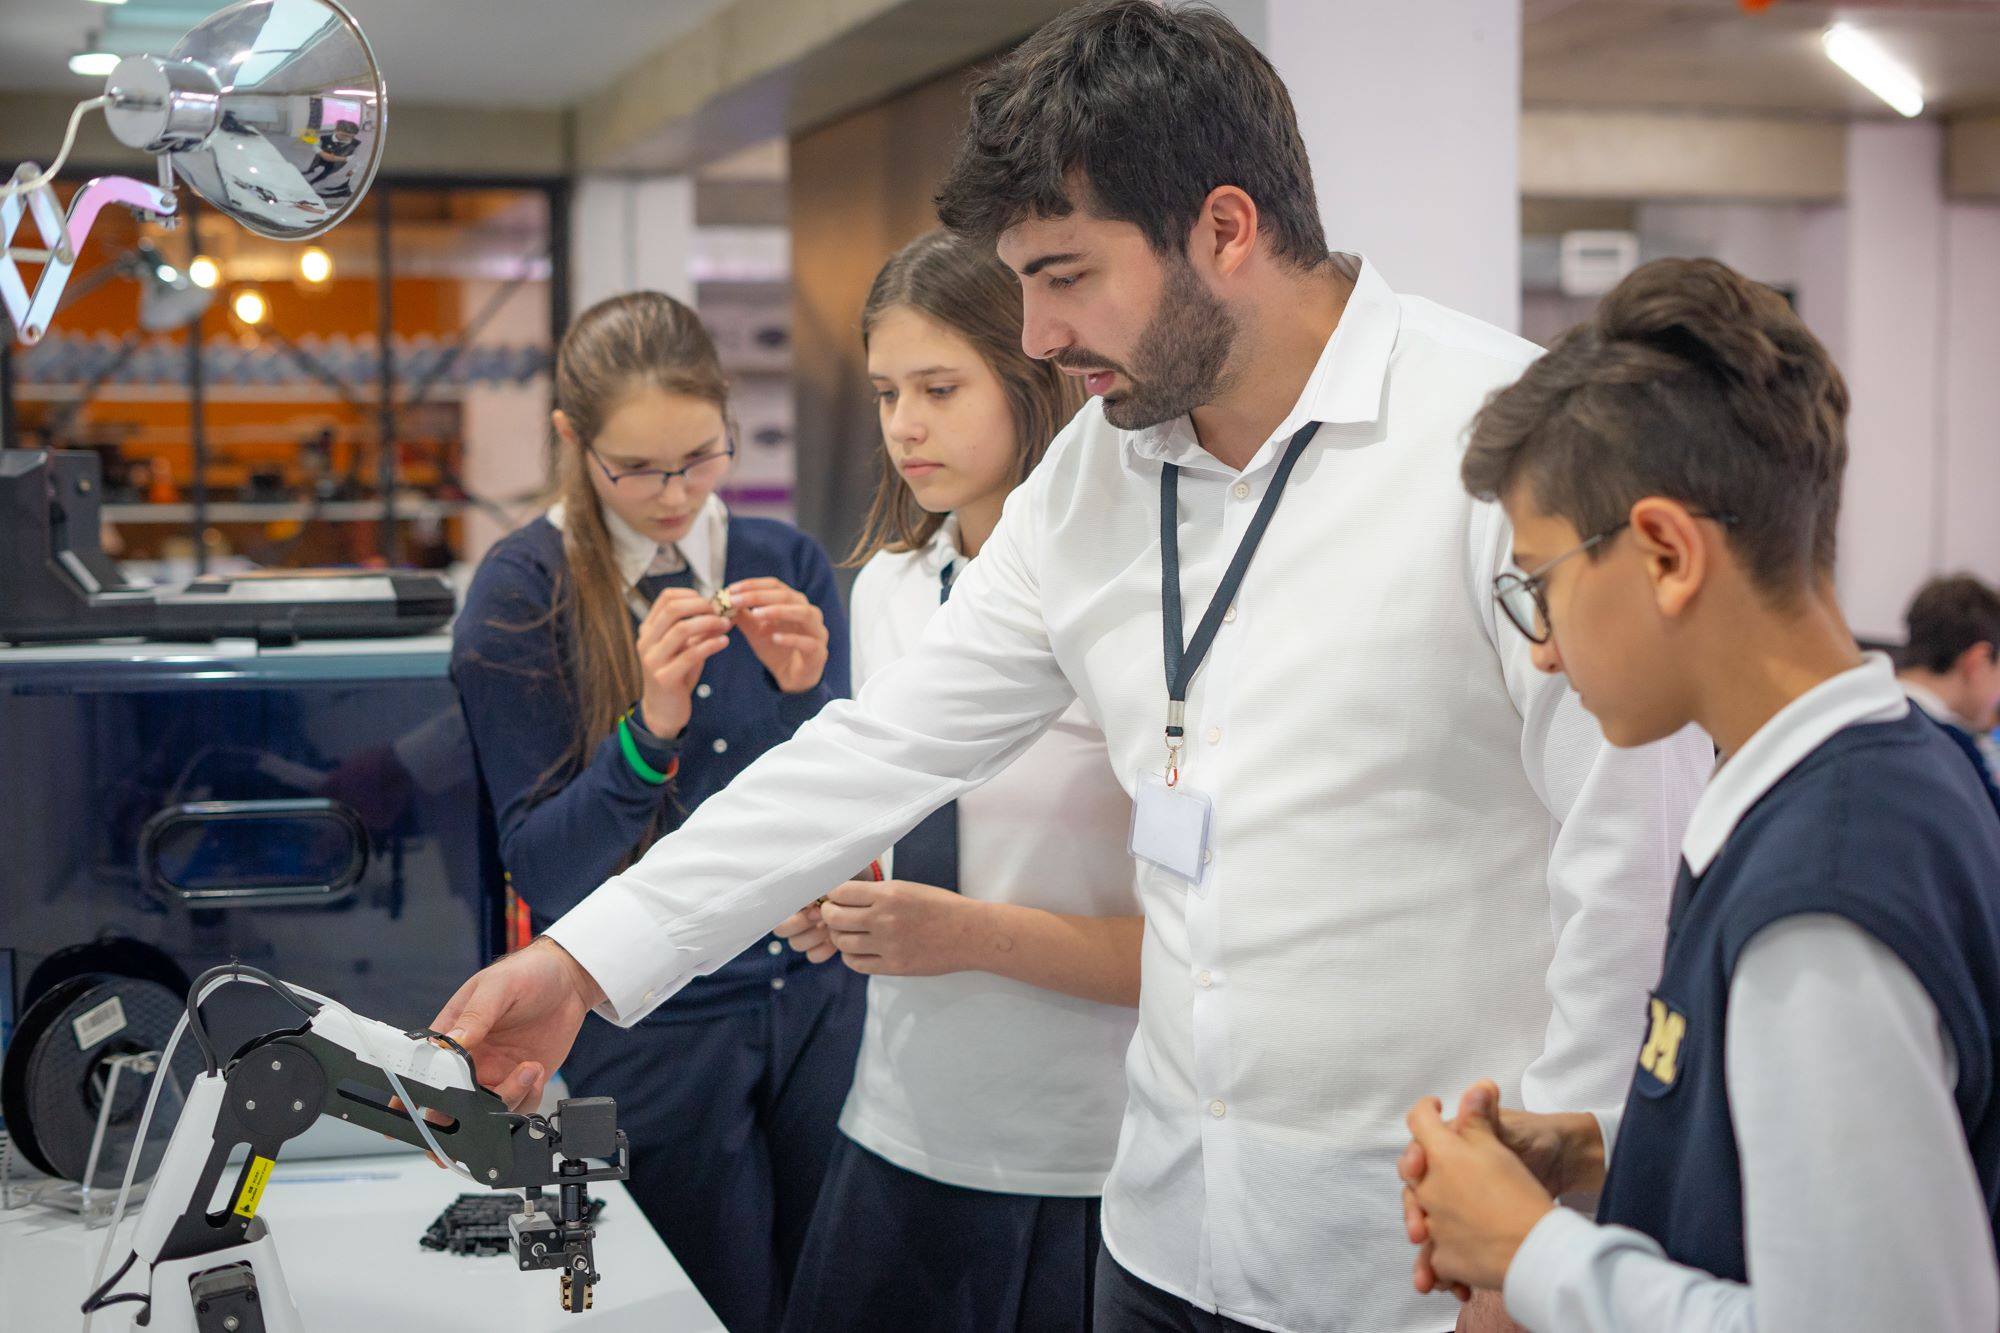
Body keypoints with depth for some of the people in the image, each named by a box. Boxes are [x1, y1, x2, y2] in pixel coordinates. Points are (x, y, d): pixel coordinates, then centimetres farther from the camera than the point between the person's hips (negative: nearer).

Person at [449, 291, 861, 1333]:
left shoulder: (787, 565, 2)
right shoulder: (523, 591, -9)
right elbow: (544, 875, -11)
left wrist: (806, 691, -21)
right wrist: (649, 729, -27)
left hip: (816, 998, 4)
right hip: (650, 1024, -4)